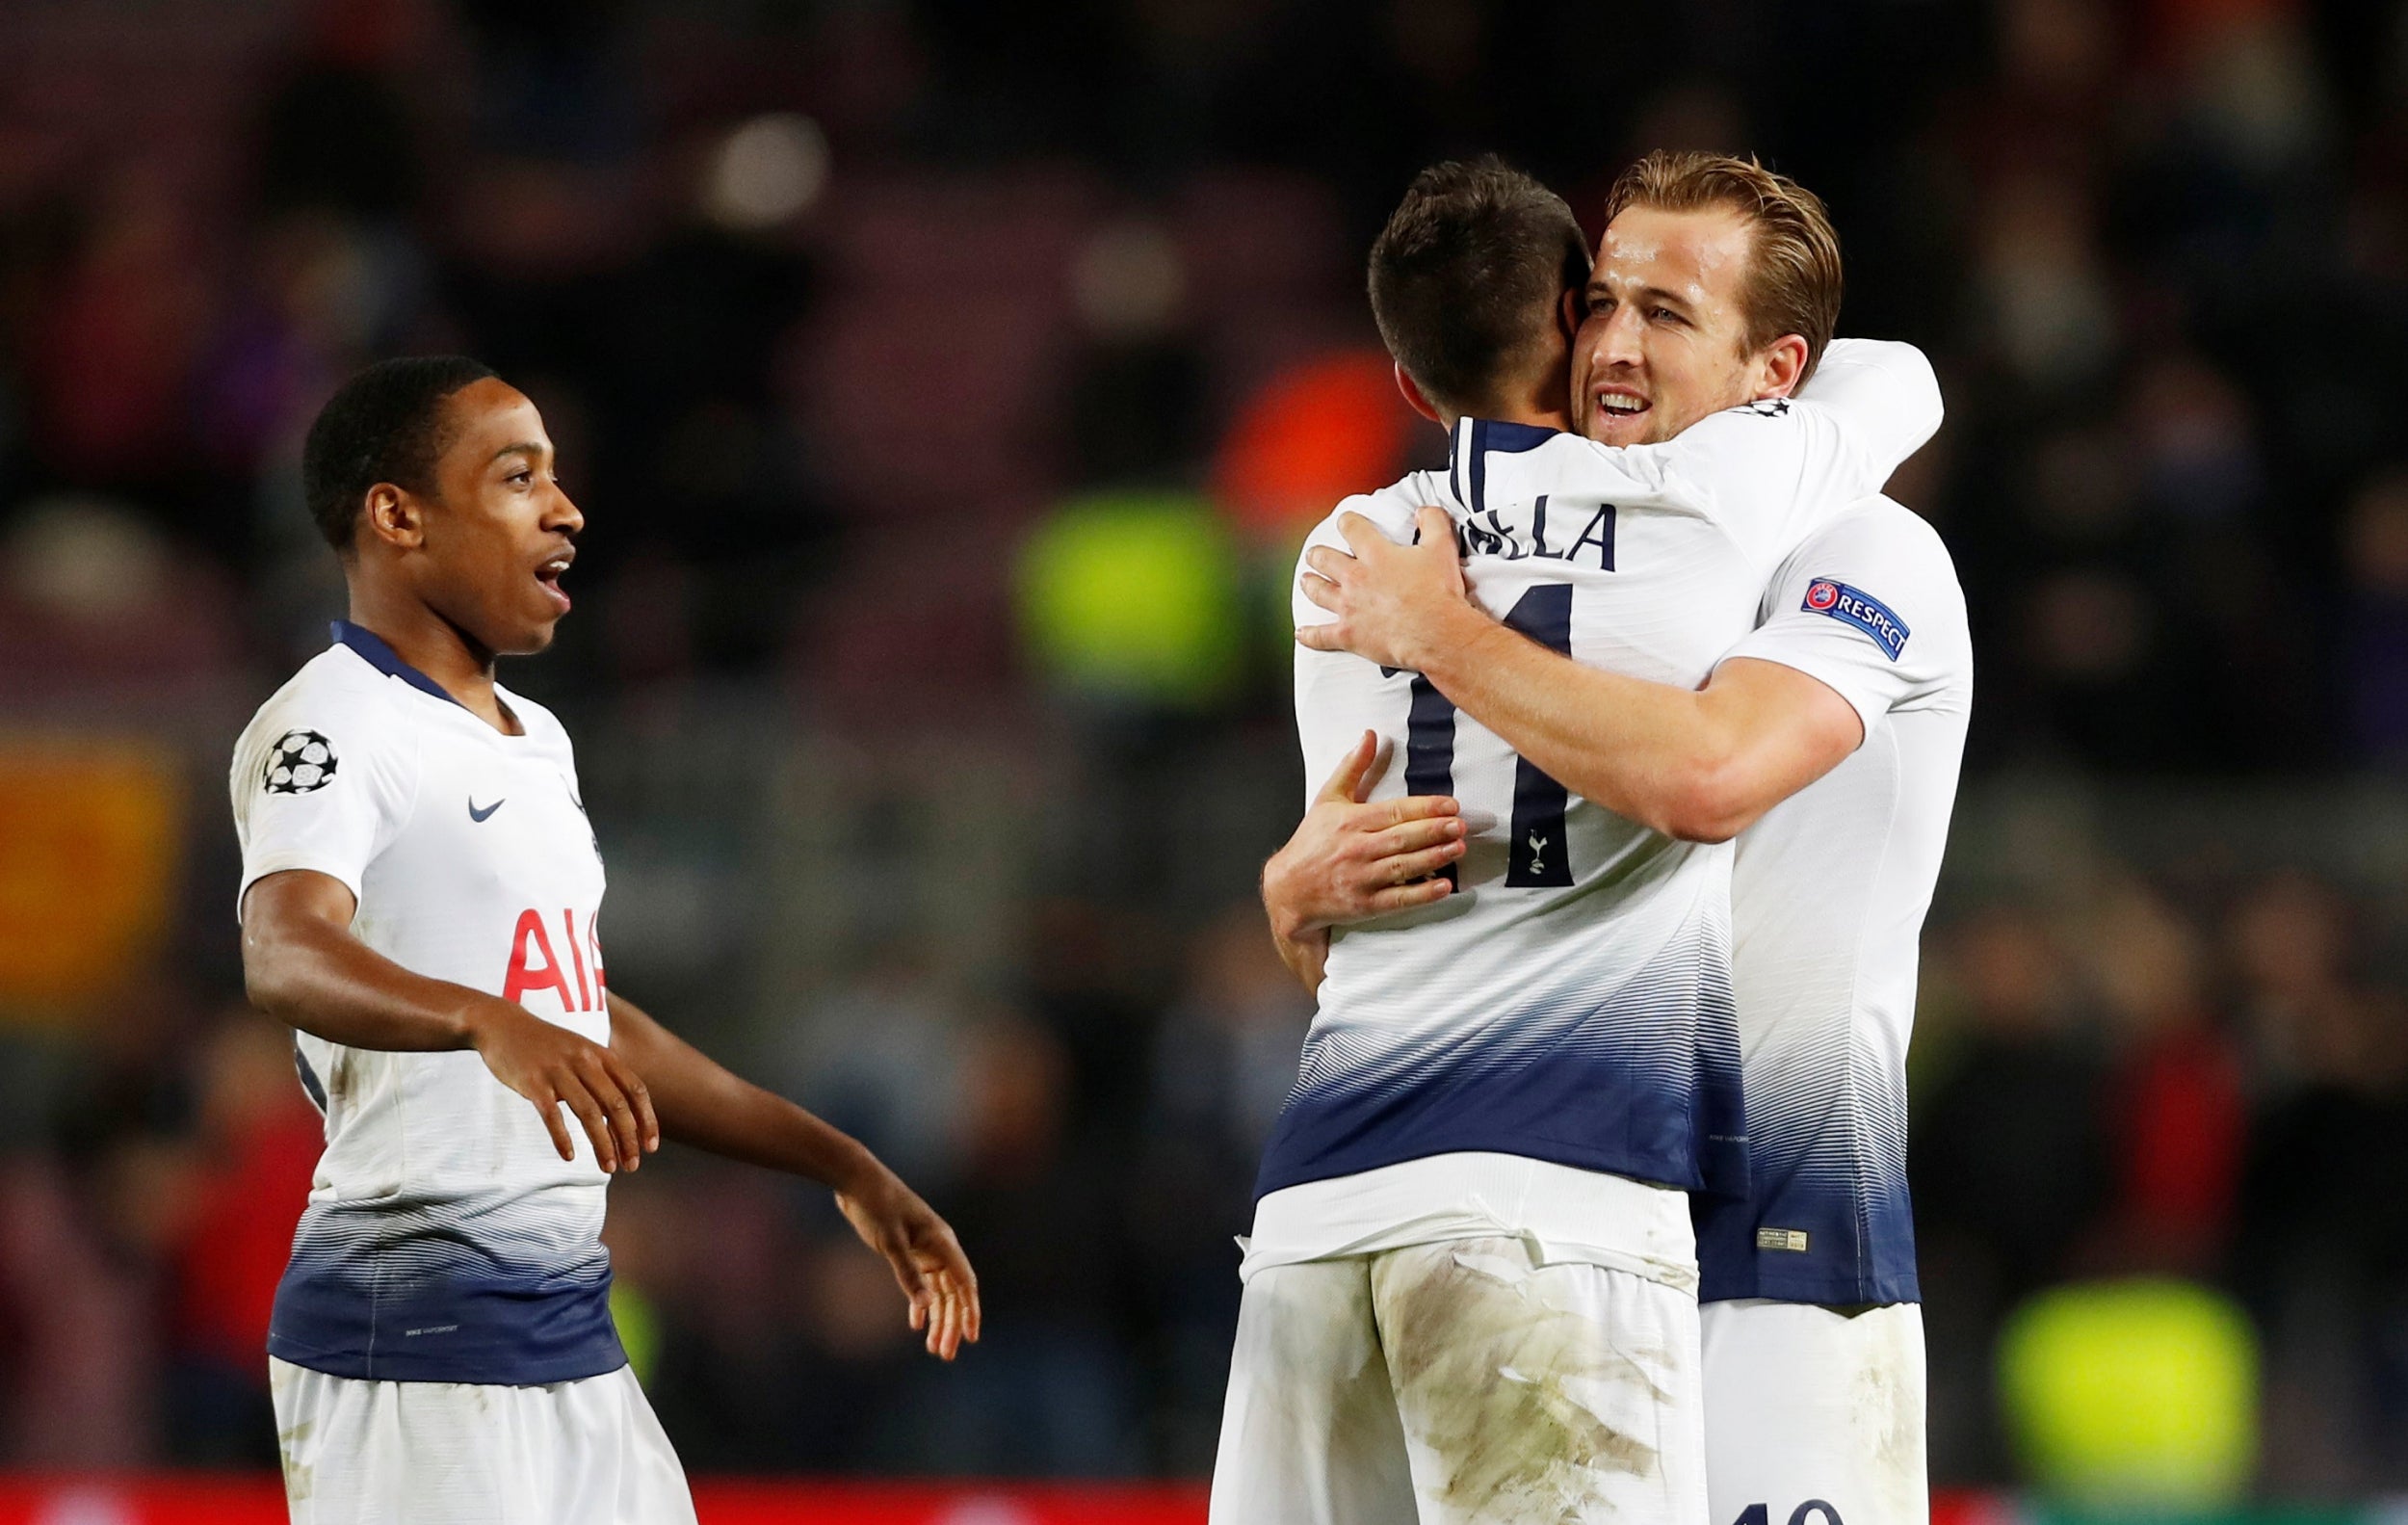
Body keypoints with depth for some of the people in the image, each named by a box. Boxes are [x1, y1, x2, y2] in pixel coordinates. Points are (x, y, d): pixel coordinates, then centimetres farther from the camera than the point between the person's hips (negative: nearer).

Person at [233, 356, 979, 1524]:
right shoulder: (330, 727, -11)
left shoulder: (533, 741, 20)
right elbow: (285, 956, -30)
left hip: (570, 1331, 9)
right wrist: (491, 1023, -48)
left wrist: (841, 1166, 29)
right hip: (413, 1342, -9)